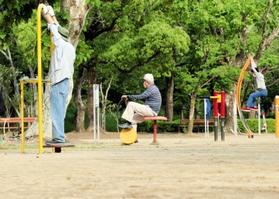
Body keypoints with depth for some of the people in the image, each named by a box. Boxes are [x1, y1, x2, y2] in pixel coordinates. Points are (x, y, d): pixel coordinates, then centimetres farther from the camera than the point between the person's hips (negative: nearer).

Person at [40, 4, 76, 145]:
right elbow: (57, 27, 26)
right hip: (65, 82, 9)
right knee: (59, 112, 10)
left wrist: (46, 12, 7)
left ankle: (59, 137, -12)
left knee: (57, 112, -9)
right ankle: (59, 137, 9)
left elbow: (53, 27, -3)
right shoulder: (70, 47, 15)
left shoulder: (61, 43, -7)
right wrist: (52, 14, 32)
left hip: (59, 83, -9)